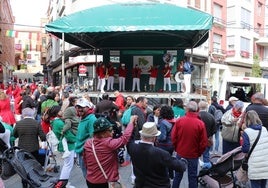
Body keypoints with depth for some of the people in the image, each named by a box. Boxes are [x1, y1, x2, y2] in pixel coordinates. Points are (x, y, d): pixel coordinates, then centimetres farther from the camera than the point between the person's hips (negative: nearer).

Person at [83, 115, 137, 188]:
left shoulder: (87, 143, -7)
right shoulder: (109, 144, -24)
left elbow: (85, 160, 6)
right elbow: (125, 137, -17)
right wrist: (131, 122, -6)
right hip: (107, 182, -5)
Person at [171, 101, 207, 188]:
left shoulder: (179, 120, -12)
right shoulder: (200, 124, -15)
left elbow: (173, 137, -4)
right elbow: (204, 142, -9)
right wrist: (199, 153, 8)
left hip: (180, 153, 2)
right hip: (193, 155, -2)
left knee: (178, 175, 17)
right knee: (192, 177, 12)